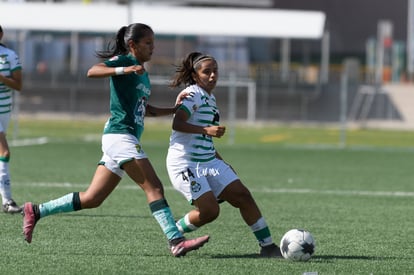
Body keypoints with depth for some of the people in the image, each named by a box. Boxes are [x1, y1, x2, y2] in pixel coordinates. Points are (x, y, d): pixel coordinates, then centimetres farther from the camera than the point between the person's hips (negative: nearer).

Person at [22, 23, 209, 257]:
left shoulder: (143, 74, 22)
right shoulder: (123, 60, -4)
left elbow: (144, 109, 34)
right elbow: (93, 71, -22)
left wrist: (175, 110, 27)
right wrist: (125, 70, -34)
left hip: (125, 140, 9)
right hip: (120, 135, -9)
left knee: (92, 199, 8)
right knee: (154, 187, -14)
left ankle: (36, 211, 14)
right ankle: (176, 241, -19)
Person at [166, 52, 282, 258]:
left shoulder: (210, 98, 17)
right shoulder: (193, 94, -11)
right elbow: (177, 123, -25)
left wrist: (222, 163, 25)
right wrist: (207, 130, -34)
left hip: (208, 162, 9)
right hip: (185, 162, -9)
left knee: (243, 196, -2)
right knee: (209, 210, -18)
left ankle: (267, 246, 3)